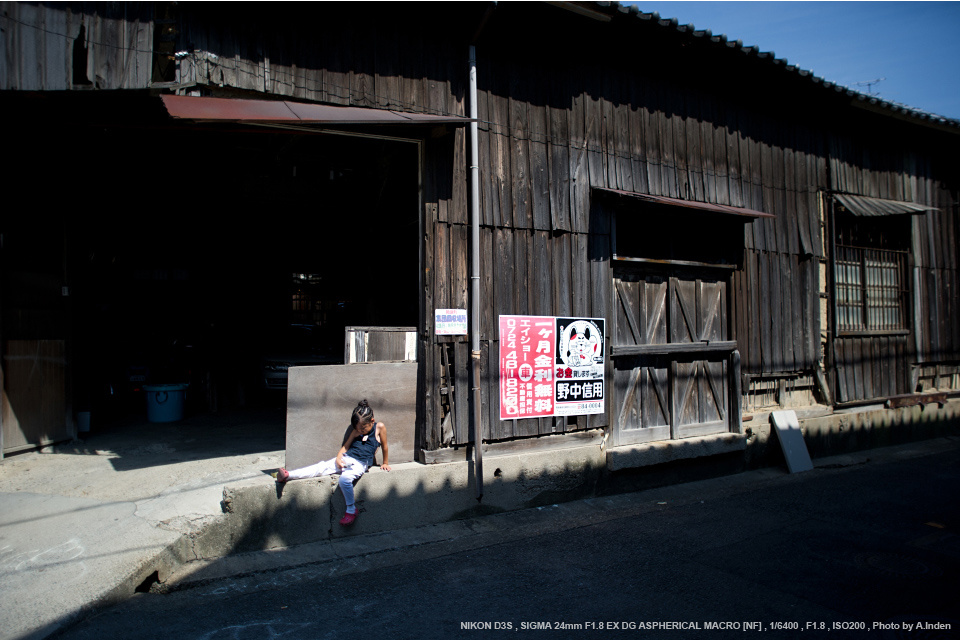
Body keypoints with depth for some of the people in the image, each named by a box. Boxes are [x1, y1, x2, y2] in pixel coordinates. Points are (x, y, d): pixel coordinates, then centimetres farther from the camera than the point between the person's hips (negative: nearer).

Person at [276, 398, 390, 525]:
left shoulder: (379, 427, -1)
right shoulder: (356, 431, 14)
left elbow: (384, 446, 7)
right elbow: (345, 446, 16)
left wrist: (385, 463, 14)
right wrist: (338, 458, -3)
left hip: (360, 464, -5)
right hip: (346, 458, 6)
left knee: (344, 479, -33)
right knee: (321, 467, -12)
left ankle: (351, 510, -17)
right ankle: (288, 475, -19)